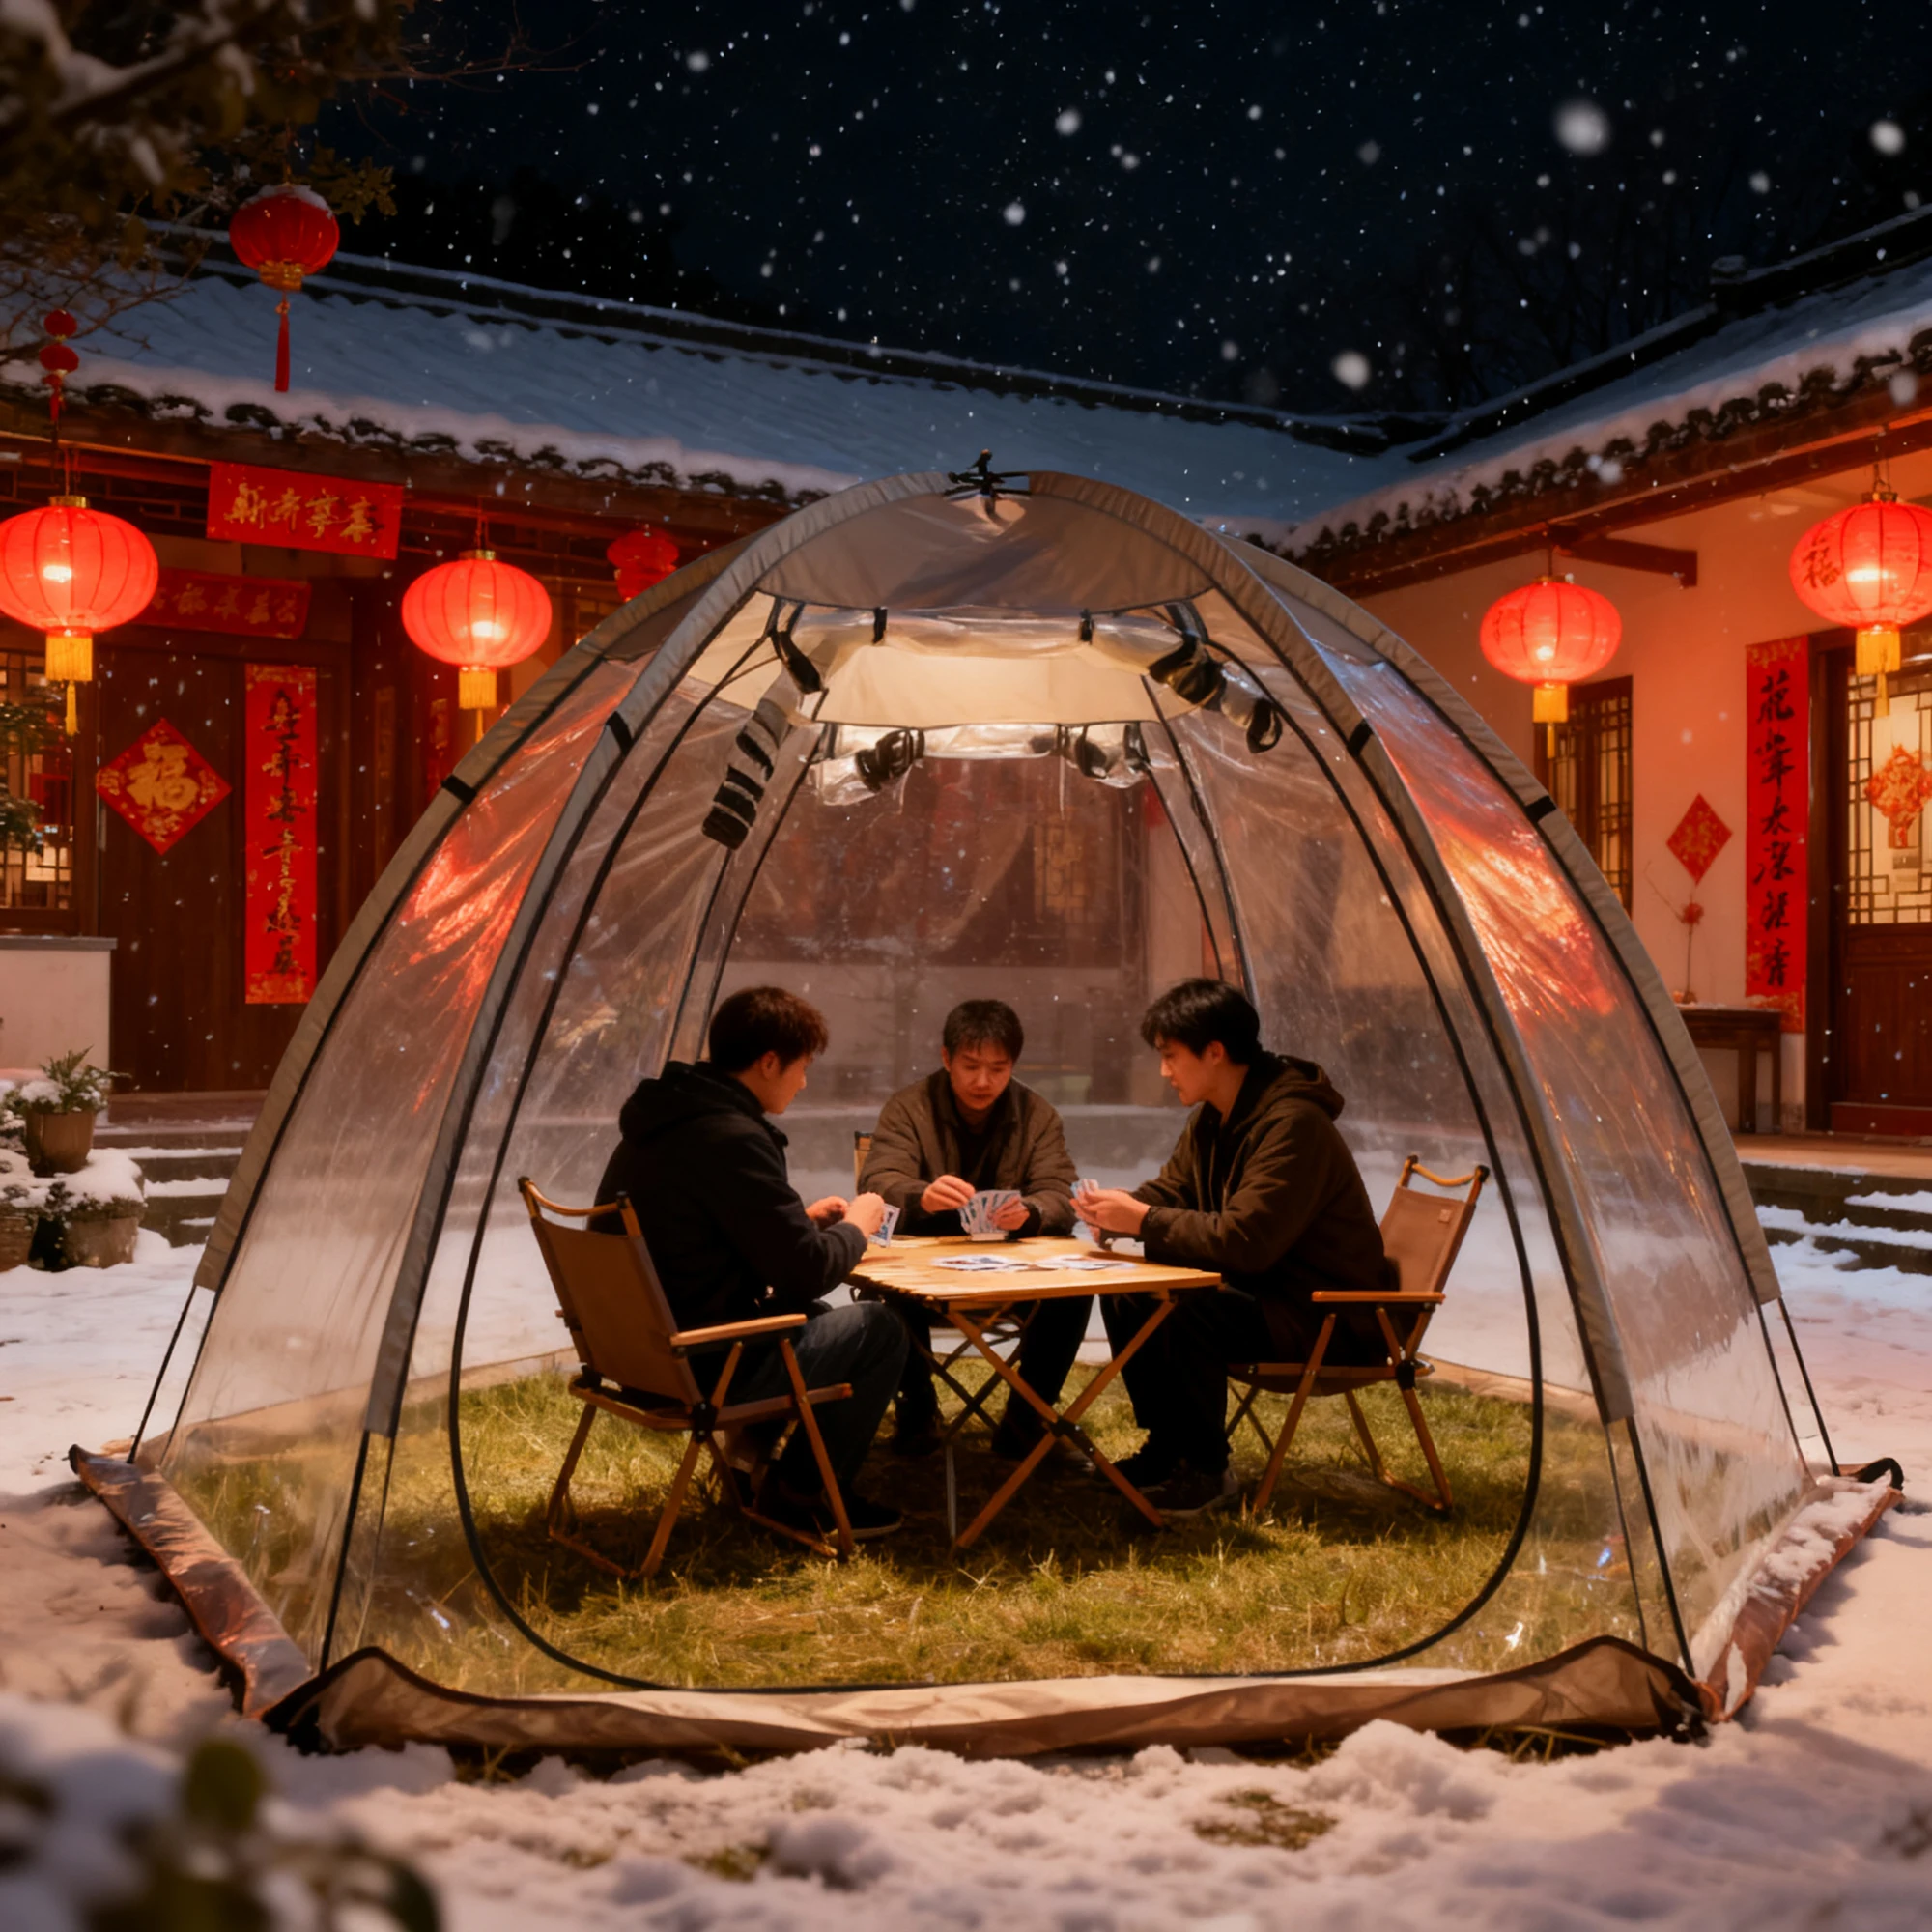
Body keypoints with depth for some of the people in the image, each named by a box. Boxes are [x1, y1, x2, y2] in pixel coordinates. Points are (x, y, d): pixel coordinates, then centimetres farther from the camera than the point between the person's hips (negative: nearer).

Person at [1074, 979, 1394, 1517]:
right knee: (1127, 1294, -2)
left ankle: (1207, 1471, -13)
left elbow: (1245, 1240, -31)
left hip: (1329, 1315, -9)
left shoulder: (1293, 1123, -25)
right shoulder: (1212, 1119, 6)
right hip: (1260, 1287, 10)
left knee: (1188, 1313, -31)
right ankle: (1166, 1446, 9)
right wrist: (1120, 1208, -8)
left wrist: (1143, 1220, -25)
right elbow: (1168, 1190, 15)